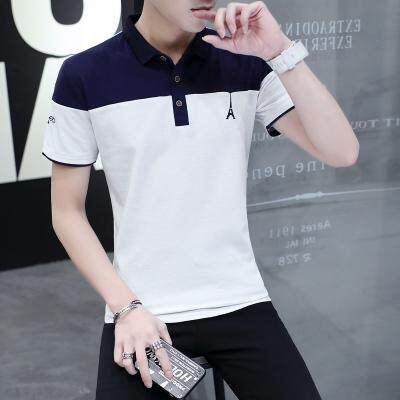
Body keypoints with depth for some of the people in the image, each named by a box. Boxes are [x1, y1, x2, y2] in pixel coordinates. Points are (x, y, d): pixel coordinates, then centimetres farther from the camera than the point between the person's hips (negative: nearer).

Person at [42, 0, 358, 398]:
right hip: (139, 309, -1)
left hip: (239, 302, 2)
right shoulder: (84, 76, -6)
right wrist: (126, 306, -9)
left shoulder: (246, 63, -1)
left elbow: (342, 152, -8)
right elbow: (67, 211, 0)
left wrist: (280, 52, -17)